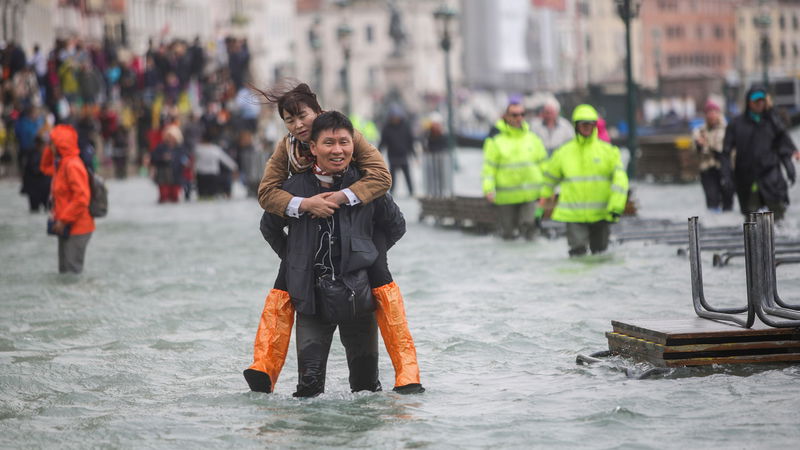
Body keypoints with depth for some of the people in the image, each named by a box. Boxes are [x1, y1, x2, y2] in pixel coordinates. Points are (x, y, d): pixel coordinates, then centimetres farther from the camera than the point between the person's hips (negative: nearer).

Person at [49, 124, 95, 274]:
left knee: (72, 270, -7)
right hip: (67, 227, 10)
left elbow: (81, 198, -23)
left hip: (76, 228, -10)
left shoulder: (72, 166, -18)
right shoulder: (62, 164, 12)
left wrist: (63, 220, -21)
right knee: (65, 268, 15)